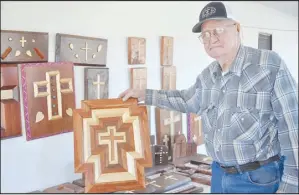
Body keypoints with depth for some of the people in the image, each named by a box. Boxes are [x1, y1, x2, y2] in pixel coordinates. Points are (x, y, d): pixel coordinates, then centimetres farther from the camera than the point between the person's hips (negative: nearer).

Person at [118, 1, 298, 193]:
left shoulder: (270, 65, -15)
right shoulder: (207, 76, 5)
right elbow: (187, 100, 24)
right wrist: (144, 94, 19)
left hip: (261, 178, -6)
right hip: (220, 174, 6)